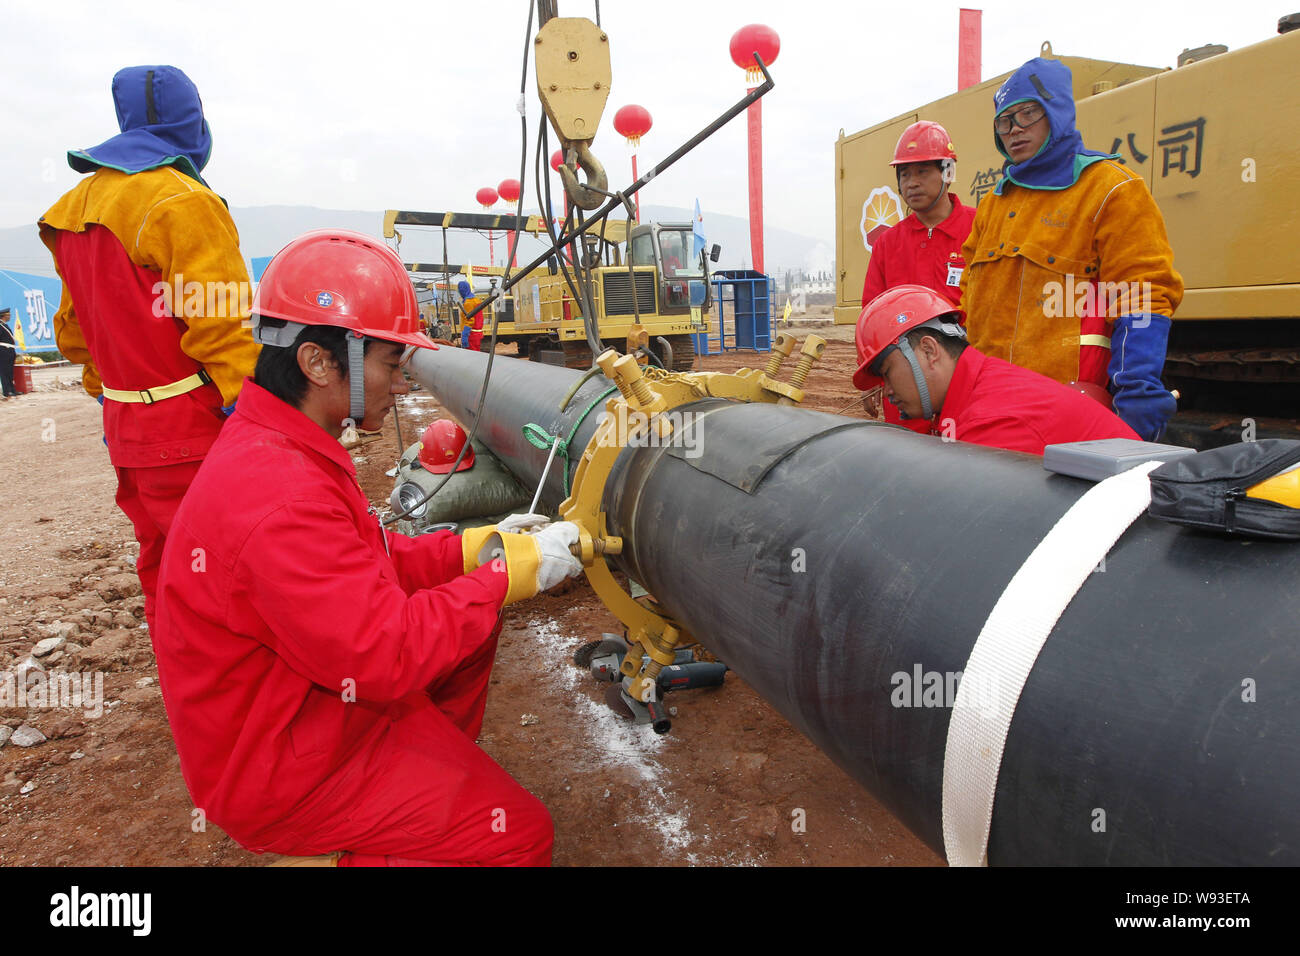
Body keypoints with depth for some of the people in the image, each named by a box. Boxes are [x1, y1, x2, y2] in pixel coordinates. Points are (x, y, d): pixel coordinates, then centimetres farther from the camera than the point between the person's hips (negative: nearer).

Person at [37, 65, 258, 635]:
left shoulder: (77, 208, 16)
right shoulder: (182, 201, -13)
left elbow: (75, 327, 20)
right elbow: (221, 327, -19)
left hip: (125, 425, 9)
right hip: (191, 428, -9)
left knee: (160, 561, 19)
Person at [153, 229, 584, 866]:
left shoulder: (272, 449, 1)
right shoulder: (280, 497, -33)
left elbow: (373, 564, 6)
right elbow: (386, 657, -31)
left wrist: (476, 548, -3)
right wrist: (505, 574, -20)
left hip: (323, 691, 10)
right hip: (284, 774, -9)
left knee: (473, 619, 13)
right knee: (520, 832, -9)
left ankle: (439, 768, 22)